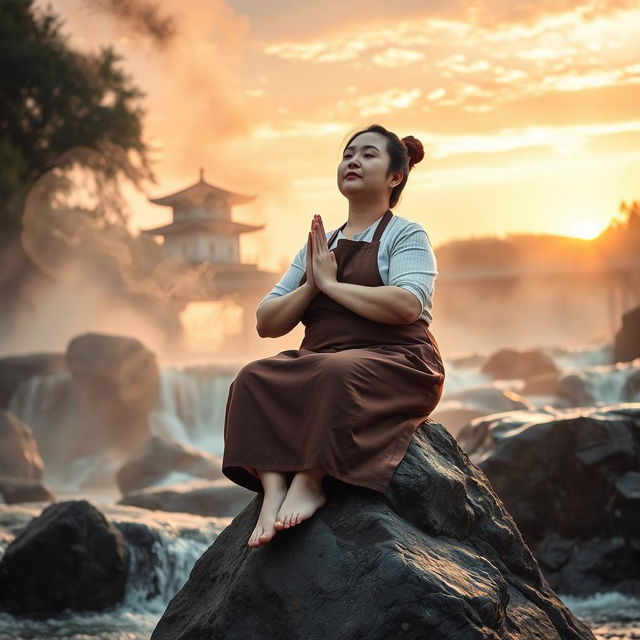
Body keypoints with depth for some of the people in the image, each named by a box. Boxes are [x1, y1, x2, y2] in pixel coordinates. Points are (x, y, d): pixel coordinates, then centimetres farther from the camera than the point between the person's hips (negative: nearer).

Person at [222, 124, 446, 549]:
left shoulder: (407, 235, 5)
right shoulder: (318, 245, 22)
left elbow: (407, 305, -17)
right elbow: (266, 323, 14)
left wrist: (332, 284, -9)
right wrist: (310, 286, -4)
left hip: (397, 363, -5)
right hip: (320, 365, 5)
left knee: (337, 373, -39)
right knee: (254, 379, -24)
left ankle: (310, 482, -36)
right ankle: (273, 486, -36)